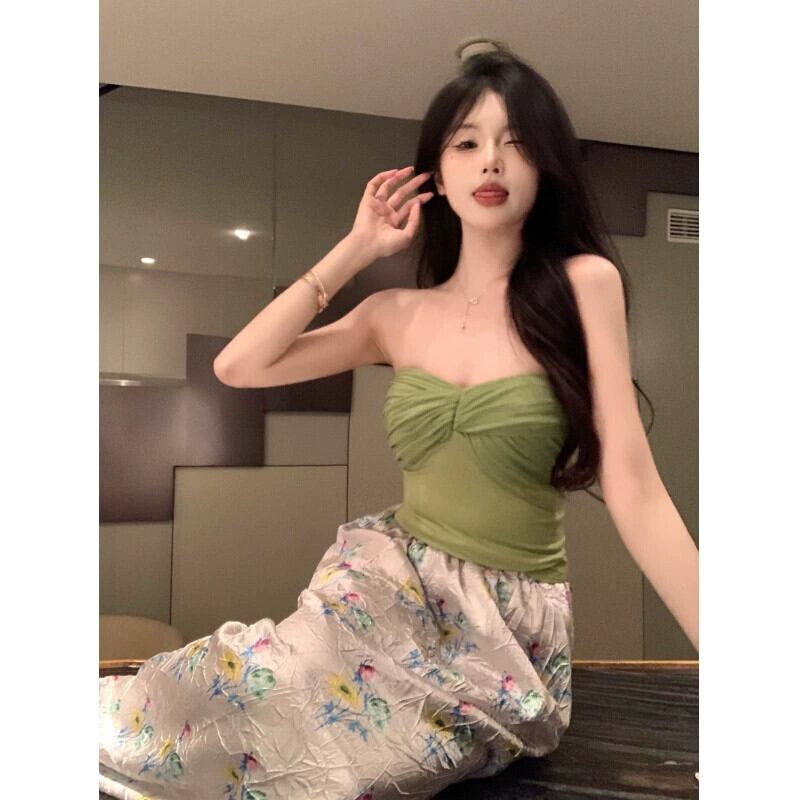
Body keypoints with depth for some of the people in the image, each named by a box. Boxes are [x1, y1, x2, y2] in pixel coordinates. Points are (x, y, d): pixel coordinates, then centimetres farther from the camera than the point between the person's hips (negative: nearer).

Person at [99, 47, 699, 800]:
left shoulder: (583, 285, -6)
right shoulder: (399, 315, 5)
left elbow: (632, 490, -9)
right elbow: (238, 366, 3)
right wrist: (354, 250, 1)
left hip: (512, 622, -3)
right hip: (393, 585, 3)